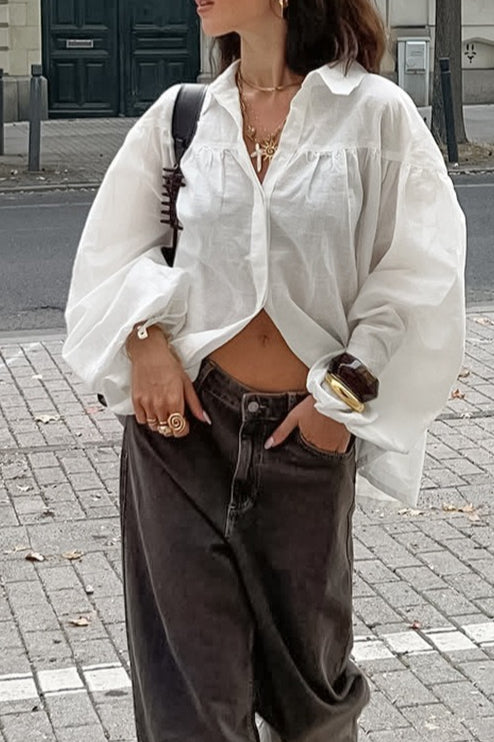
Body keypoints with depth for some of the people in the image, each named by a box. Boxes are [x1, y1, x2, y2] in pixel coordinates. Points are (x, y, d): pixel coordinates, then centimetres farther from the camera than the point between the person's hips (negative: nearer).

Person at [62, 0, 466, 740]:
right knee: (188, 653, 4)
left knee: (305, 644, 15)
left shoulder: (375, 114, -5)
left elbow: (418, 275, -4)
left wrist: (343, 394, -7)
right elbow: (115, 246, 10)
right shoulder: (181, 114, 3)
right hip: (182, 413, 1)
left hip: (305, 427, -1)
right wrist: (145, 336, -6)